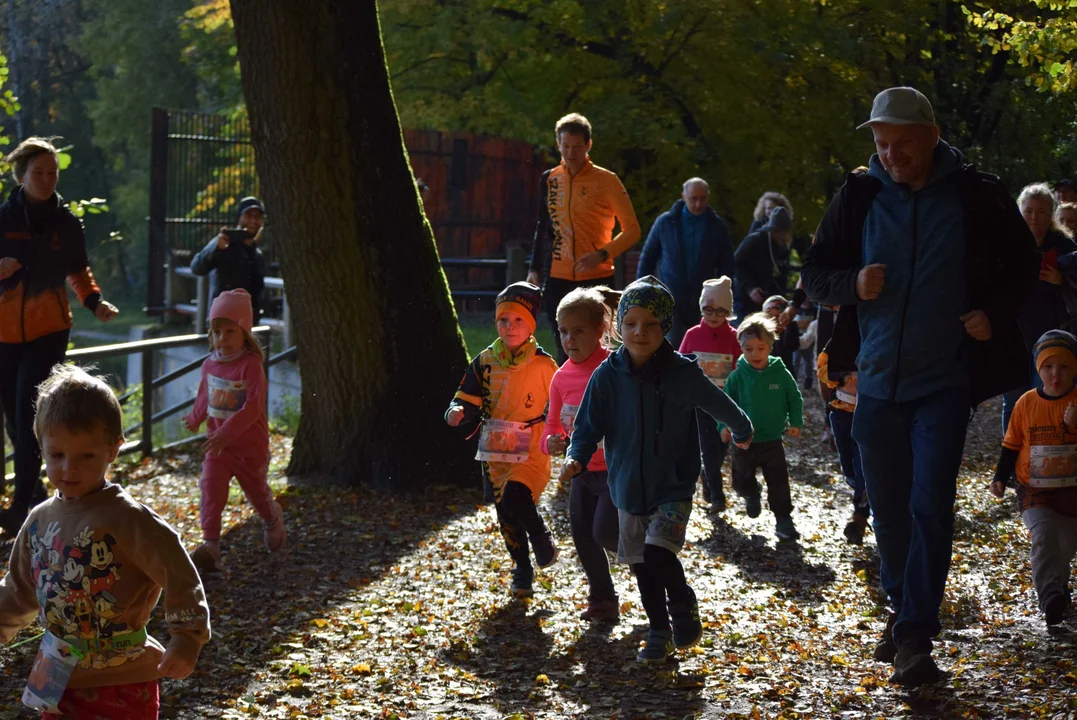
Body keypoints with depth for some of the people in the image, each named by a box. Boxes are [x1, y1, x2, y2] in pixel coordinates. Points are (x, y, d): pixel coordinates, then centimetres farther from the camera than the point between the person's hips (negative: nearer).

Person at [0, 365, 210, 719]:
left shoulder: (124, 517, -16)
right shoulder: (40, 520, 5)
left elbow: (177, 573, -19)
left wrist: (187, 637, -22)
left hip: (121, 683, -6)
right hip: (58, 681, 6)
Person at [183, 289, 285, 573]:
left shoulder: (251, 365, -20)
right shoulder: (210, 364, -1)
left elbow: (253, 408, -27)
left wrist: (227, 432, -35)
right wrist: (195, 419, 33)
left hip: (250, 444, -4)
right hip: (217, 442, 4)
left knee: (256, 490, 15)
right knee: (211, 489, -11)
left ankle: (273, 521, 46)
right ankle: (210, 544, -10)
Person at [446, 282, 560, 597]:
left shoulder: (544, 365, -7)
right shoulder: (485, 362, 2)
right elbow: (469, 402, 2)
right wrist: (457, 413, -19)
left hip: (531, 452, -4)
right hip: (494, 452, 4)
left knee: (515, 501, -24)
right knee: (505, 514, 12)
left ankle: (543, 540, 5)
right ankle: (522, 570, 32)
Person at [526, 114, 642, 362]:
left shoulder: (606, 180, -4)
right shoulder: (549, 180, 9)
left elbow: (632, 230, -4)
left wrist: (602, 255, -18)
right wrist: (535, 269, 12)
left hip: (596, 278, -4)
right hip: (558, 280, 4)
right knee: (565, 351, 4)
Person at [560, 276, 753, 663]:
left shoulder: (683, 373, -11)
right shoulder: (608, 376, -8)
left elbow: (721, 406, 6)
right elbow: (588, 426, -3)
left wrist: (742, 431, 22)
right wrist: (577, 458, -22)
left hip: (673, 488, -3)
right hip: (629, 489, 3)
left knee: (658, 554, -20)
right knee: (642, 566, 12)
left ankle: (684, 606, 7)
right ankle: (659, 633, 29)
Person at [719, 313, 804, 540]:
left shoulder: (780, 373, -7)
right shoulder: (737, 376, -7)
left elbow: (795, 399, 3)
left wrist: (795, 422, -7)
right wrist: (725, 425, -16)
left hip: (773, 440, -1)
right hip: (744, 440, 1)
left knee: (779, 482, 0)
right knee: (741, 481, 13)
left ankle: (784, 520, 10)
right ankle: (752, 496, 46)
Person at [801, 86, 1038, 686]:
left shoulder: (976, 196, -4)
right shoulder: (860, 197, 1)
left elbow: (1023, 266, 7)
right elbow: (815, 274, 7)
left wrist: (994, 313, -11)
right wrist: (852, 284, -15)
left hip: (944, 382, -3)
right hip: (877, 380, 3)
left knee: (930, 506, -12)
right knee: (888, 508, 12)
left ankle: (915, 637, -10)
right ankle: (906, 611, 32)